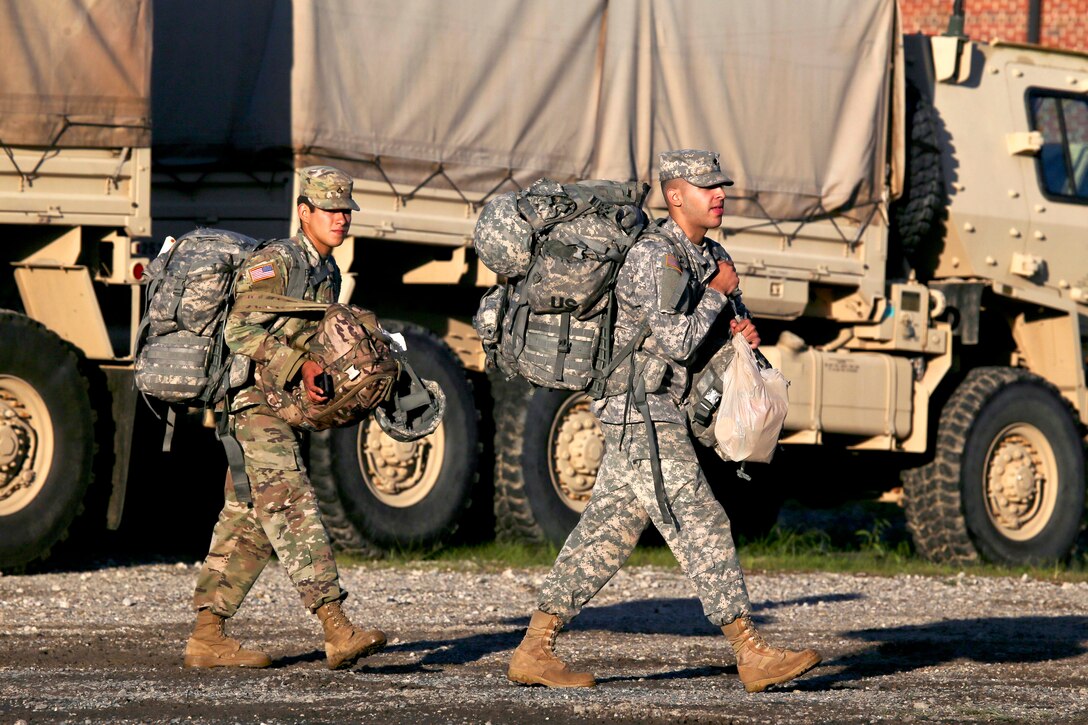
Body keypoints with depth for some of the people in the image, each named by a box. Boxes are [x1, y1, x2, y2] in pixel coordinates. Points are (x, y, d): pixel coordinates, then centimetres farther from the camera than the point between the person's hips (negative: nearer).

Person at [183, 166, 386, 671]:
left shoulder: (328, 272, 16)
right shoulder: (275, 263, -13)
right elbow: (240, 332, -23)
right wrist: (299, 367, -28)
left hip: (283, 407, 10)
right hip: (254, 401, -10)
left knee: (246, 523, 10)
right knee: (292, 509, -18)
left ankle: (206, 636, 14)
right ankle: (336, 632, -28)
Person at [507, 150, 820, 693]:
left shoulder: (712, 257, 13)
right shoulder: (653, 257, -17)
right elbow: (677, 341, -25)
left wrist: (740, 332, 0)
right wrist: (717, 294, -11)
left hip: (660, 412, 10)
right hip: (639, 410, -10)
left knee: (607, 533, 9)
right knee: (700, 525, -11)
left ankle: (534, 652, 11)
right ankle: (753, 656, -11)